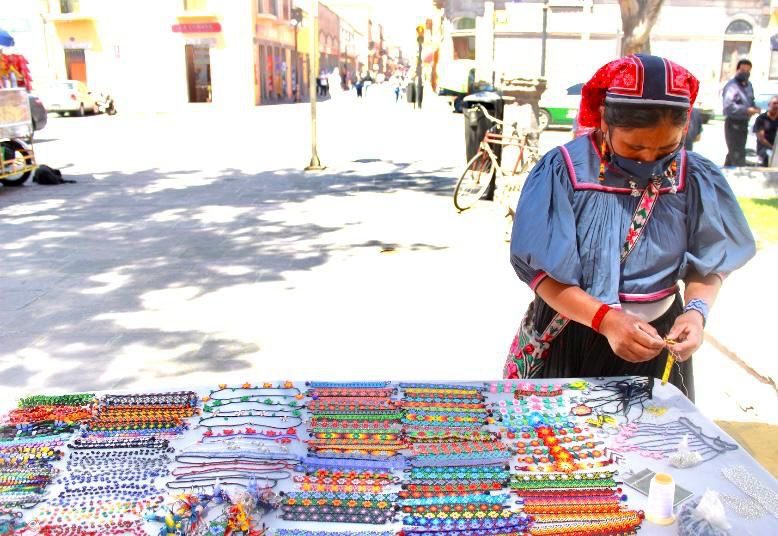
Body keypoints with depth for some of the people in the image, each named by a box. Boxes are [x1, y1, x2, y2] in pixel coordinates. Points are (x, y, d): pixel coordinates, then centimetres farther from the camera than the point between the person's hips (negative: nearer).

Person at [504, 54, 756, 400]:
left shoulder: (696, 179, -6)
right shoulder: (563, 171, -16)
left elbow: (708, 265, 1)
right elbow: (543, 272, -16)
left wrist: (696, 310, -20)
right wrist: (606, 319, -29)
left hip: (656, 340, 2)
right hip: (566, 341, -2)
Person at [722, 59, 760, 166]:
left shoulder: (749, 85, 12)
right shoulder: (731, 86, -16)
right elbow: (728, 107, -27)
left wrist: (755, 108, 1)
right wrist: (746, 110, -32)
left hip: (744, 123, 9)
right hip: (733, 124, -9)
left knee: (733, 153, 20)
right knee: (738, 155, -9)